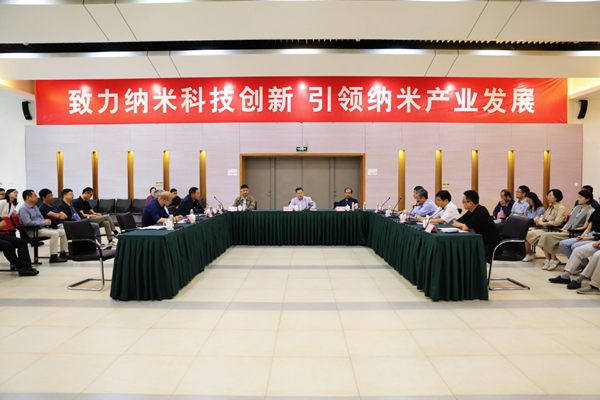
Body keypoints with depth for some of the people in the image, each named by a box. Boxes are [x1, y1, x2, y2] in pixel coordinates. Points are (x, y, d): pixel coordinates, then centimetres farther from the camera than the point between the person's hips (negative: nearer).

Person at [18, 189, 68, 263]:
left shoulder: (35, 207, 20)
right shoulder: (23, 209, -9)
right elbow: (28, 223, -21)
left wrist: (47, 221, 2)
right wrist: (44, 222, -18)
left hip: (43, 228, 9)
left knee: (63, 232, -1)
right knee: (55, 233, -30)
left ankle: (63, 253, 6)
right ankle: (53, 256, -27)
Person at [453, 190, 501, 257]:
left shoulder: (481, 212, -20)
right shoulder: (471, 212, 6)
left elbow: (465, 228, -24)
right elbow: (454, 223, 4)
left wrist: (468, 226, -2)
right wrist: (469, 227, -10)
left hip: (493, 245, -8)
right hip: (483, 242, 8)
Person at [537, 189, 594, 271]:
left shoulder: (591, 211, -3)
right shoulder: (577, 207, 21)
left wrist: (569, 231, -13)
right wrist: (563, 229, 4)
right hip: (566, 232, 7)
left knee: (549, 236, -27)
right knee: (544, 235, -18)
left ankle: (554, 260, -13)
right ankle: (548, 260, -17)